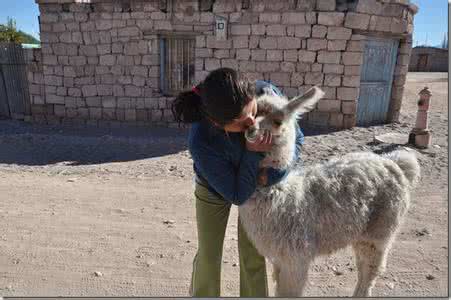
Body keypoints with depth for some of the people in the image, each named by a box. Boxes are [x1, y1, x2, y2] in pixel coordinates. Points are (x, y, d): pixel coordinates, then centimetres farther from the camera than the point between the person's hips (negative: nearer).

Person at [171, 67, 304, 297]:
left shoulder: (267, 93, -33)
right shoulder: (201, 142, -41)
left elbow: (296, 138, -16)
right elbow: (237, 195, -27)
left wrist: (272, 174, -30)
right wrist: (253, 153, -41)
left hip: (258, 183, 2)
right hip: (214, 189, -2)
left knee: (253, 255, 11)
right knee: (208, 255, 11)